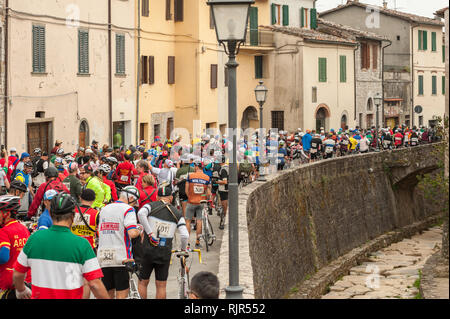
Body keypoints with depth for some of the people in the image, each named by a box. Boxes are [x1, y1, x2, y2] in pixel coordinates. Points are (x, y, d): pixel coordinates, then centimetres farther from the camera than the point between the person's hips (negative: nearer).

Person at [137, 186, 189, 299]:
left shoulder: (151, 206, 2)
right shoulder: (177, 213, 5)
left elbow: (141, 213, -23)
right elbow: (185, 235, -6)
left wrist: (149, 233, -20)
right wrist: (183, 249, 13)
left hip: (148, 251, -1)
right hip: (165, 253, 1)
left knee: (142, 283, 10)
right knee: (161, 286, 8)